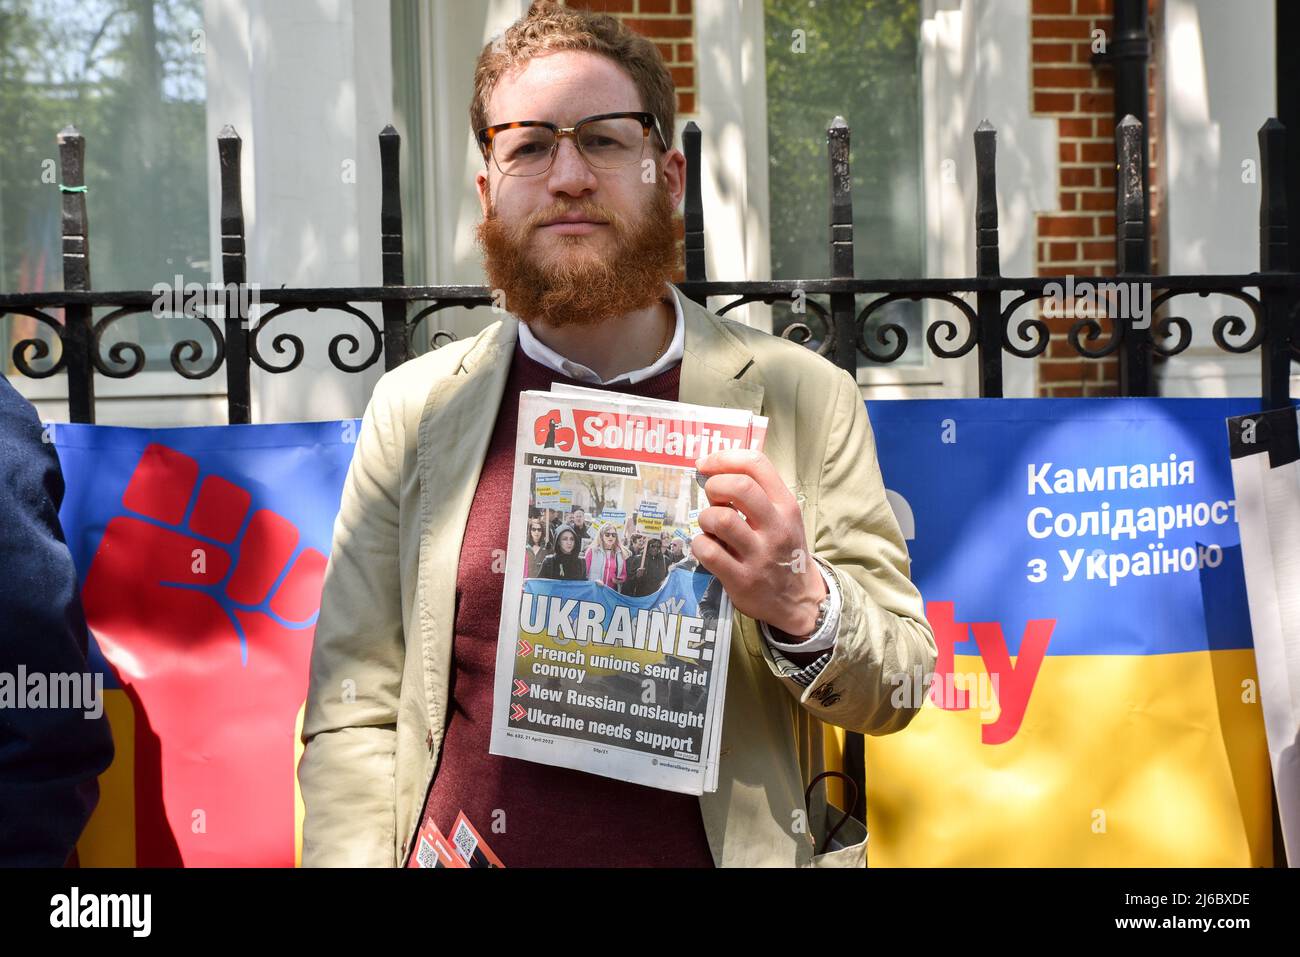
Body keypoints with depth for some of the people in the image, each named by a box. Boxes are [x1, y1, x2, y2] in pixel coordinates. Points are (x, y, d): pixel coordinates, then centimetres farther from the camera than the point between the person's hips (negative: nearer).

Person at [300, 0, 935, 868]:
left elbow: (899, 688, -3)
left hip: (719, 847, 0)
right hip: (457, 845, 1)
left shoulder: (801, 397, -4)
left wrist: (800, 607, -22)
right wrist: (358, 859, -16)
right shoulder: (415, 408, -2)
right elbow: (354, 713, -3)